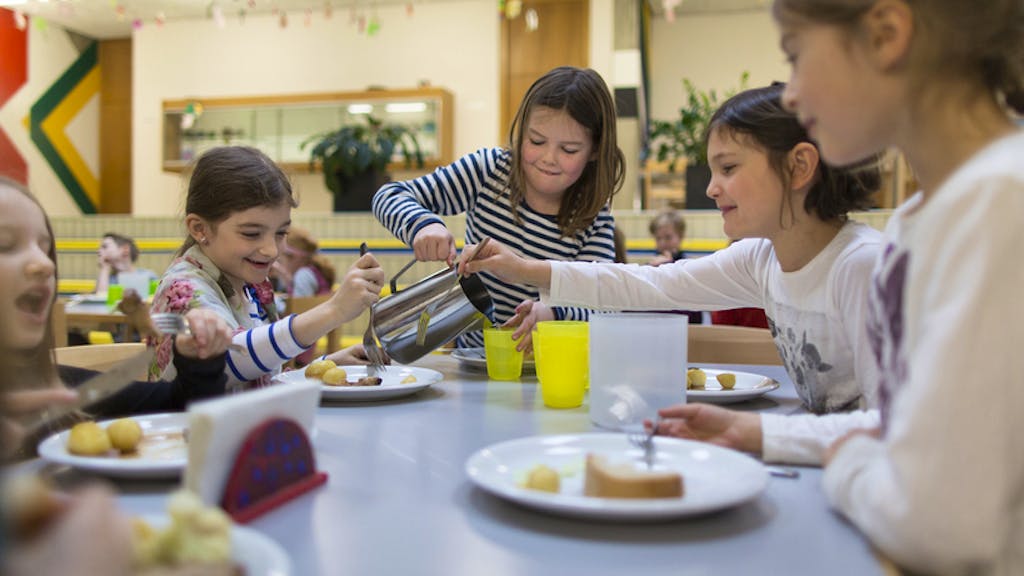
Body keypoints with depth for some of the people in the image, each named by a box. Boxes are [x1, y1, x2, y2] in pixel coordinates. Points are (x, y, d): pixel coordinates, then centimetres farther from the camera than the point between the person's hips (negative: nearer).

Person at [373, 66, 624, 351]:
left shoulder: (595, 222, -8)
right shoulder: (490, 169, -7)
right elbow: (390, 196, -8)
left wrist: (552, 314, -40)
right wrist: (424, 224, -31)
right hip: (469, 358, -1)